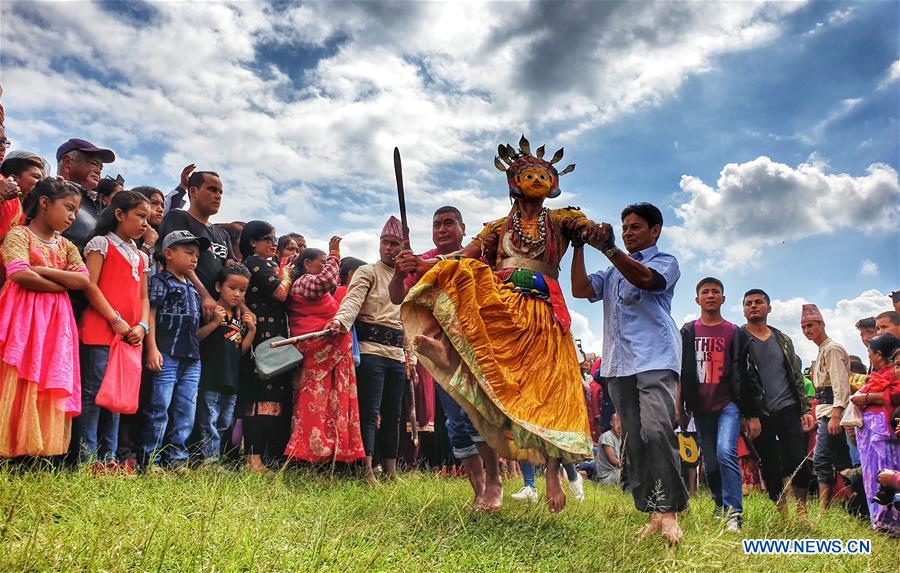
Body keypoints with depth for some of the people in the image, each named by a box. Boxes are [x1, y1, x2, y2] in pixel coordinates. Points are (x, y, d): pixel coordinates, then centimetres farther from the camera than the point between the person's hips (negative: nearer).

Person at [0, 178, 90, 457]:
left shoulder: (66, 246, 16)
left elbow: (83, 280, 0)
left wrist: (43, 270, -9)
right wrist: (62, 284, -8)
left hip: (56, 322, 6)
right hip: (24, 319, -5)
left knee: (52, 388, 1)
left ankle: (43, 453, 5)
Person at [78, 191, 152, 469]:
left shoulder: (142, 256, 21)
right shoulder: (101, 243, 2)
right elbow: (90, 286, -8)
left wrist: (142, 326, 1)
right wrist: (116, 320, -13)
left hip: (130, 336, 7)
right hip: (100, 331, -7)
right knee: (94, 391, -6)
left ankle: (108, 455, 14)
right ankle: (87, 456, -2)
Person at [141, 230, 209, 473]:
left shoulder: (192, 288, 22)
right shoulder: (160, 281, 0)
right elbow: (150, 314, -8)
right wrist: (152, 348, -16)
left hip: (191, 358, 7)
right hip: (166, 354, -7)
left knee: (186, 411, 8)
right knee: (160, 408, -4)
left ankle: (176, 459, 16)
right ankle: (149, 460, 5)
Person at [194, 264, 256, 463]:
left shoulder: (241, 316, 14)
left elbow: (241, 350, 14)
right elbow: (195, 337, -15)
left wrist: (252, 330, 2)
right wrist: (215, 322, -24)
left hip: (232, 379, 7)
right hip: (210, 378, -7)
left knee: (224, 424, 14)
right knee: (208, 421, -5)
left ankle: (216, 457, 23)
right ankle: (210, 459, 1)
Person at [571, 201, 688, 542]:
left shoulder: (666, 262, 11)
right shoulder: (613, 272, 27)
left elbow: (645, 278, -13)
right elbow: (580, 289, 11)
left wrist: (608, 248, -21)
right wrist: (579, 246, 6)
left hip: (655, 360, -5)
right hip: (619, 364, 6)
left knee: (656, 431, -21)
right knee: (634, 440, 1)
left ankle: (669, 511, -15)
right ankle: (653, 515, 5)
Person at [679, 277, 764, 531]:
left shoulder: (736, 334, 6)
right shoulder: (687, 333, 9)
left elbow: (749, 375, 6)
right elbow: (679, 373, 8)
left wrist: (753, 414, 1)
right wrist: (679, 409, 1)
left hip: (729, 404, -2)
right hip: (701, 408, 2)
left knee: (726, 453, -21)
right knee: (710, 463, 8)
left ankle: (733, 513, -14)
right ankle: (721, 505, 28)